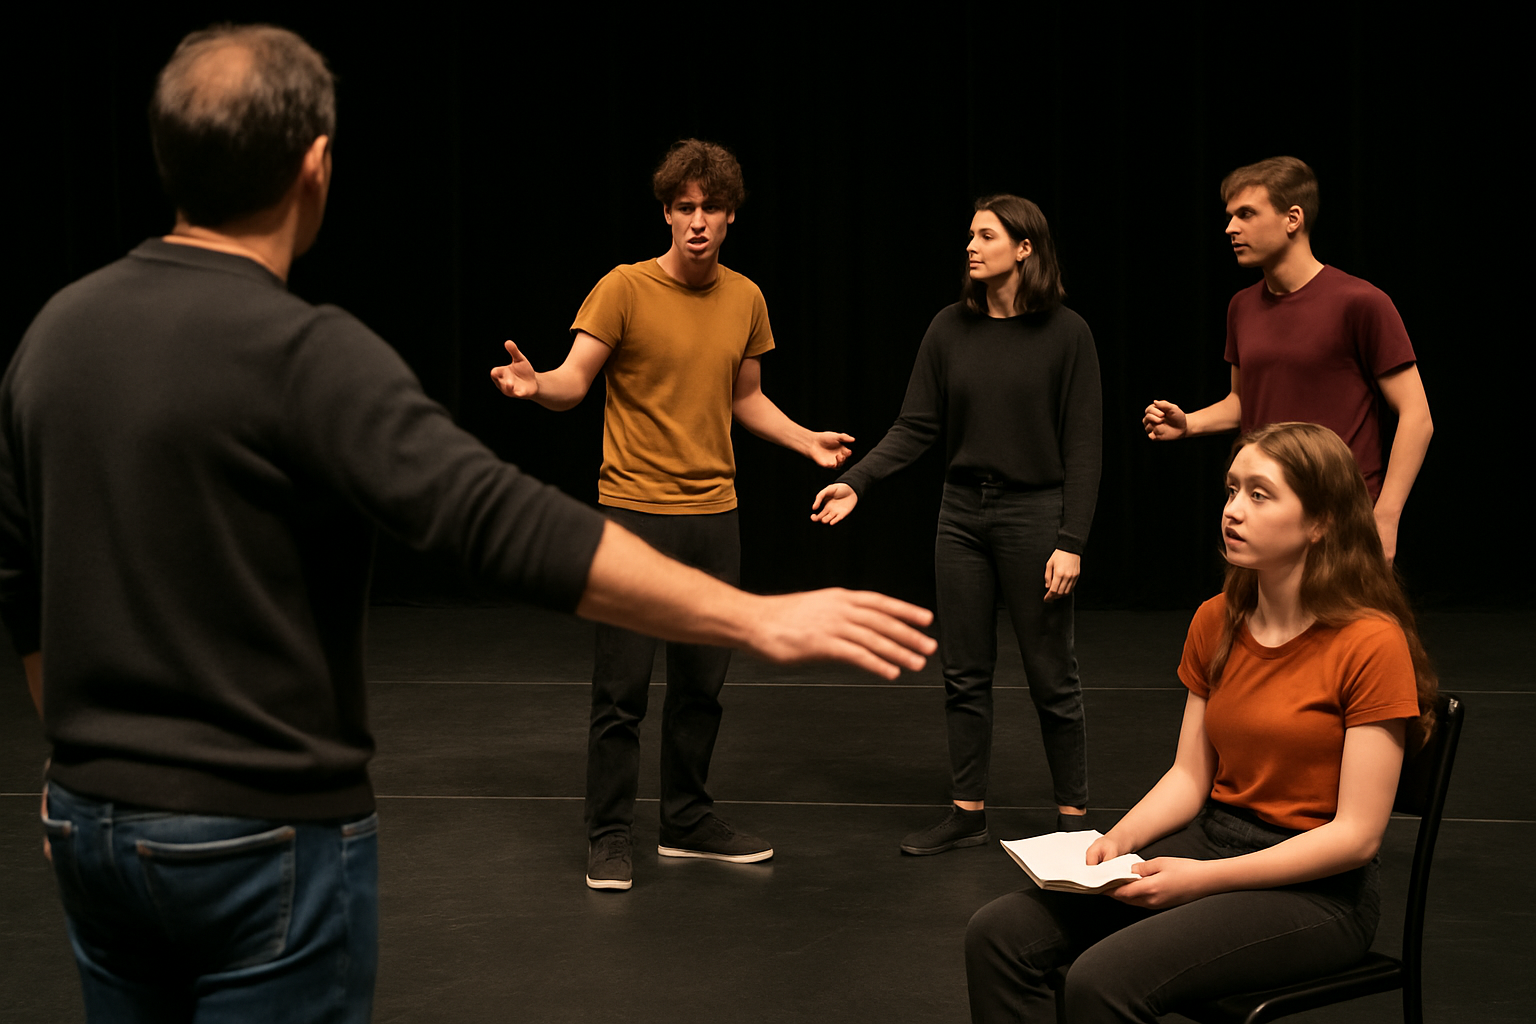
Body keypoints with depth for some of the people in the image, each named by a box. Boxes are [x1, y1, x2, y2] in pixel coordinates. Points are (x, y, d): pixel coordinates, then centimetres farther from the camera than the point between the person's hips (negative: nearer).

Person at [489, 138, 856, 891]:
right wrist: (535, 383, -33)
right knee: (622, 687, -2)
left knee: (702, 681, 12)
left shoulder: (746, 299, 8)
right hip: (634, 509, -5)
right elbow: (574, 381, -12)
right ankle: (609, 837, 10)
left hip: (714, 512, 5)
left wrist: (808, 442, 12)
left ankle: (687, 823, 26)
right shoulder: (625, 288, -7)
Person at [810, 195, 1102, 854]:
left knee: (1051, 677, 4)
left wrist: (1071, 542, -13)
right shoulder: (950, 329, 3)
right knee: (964, 674, 10)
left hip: (1034, 515, -4)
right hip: (963, 514, 4)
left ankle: (1072, 816, 17)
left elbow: (1083, 447, -8)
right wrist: (856, 481, -10)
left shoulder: (1065, 334, -7)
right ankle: (968, 813, 21)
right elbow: (916, 427, 3)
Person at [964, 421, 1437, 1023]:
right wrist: (1118, 840, -9)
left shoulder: (1371, 643, -14)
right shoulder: (1216, 623, 8)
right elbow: (1189, 775, 11)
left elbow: (1356, 834, -15)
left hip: (1314, 888, -6)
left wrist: (1203, 878, -21)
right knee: (998, 934, -13)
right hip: (1209, 837, 7)